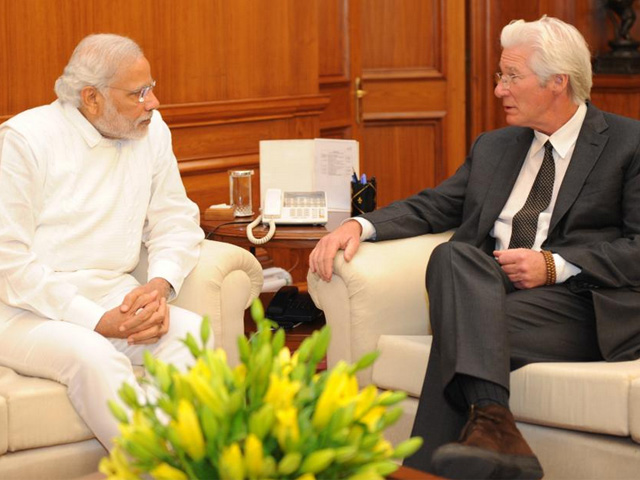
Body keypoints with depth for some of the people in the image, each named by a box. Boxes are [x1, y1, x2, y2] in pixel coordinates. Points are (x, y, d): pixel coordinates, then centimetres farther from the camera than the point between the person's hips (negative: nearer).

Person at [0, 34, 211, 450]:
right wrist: (97, 321, -22)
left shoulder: (152, 132, 8)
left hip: (113, 296, 5)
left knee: (192, 331, -24)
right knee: (91, 354, -35)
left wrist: (160, 284, -11)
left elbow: (177, 221, 13)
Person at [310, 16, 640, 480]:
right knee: (452, 254, -31)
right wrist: (359, 226, 2)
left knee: (459, 331, -31)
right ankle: (494, 425, -45)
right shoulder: (494, 147, 24)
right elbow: (432, 207, 21)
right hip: (486, 286, 5)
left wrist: (556, 266, -15)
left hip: (581, 300, -5)